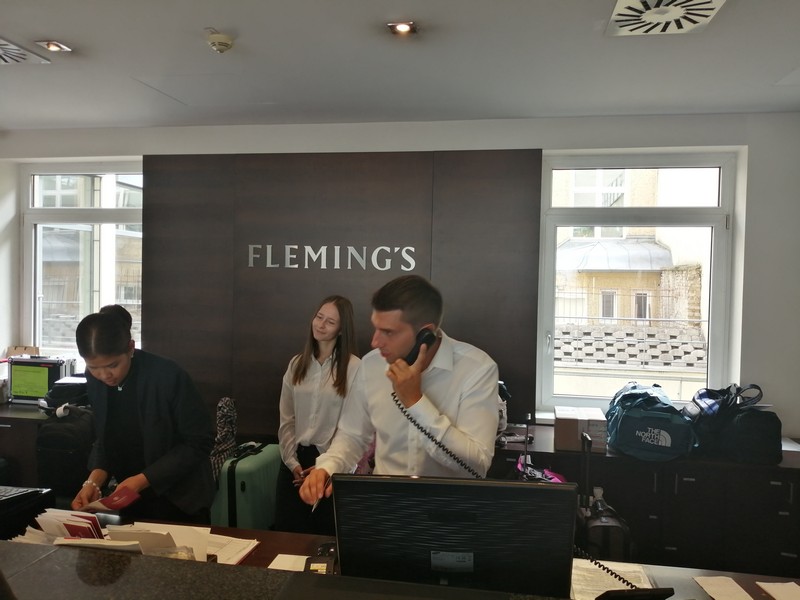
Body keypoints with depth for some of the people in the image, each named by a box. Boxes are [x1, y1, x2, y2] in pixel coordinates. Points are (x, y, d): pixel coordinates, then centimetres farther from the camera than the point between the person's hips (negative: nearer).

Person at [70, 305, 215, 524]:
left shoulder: (168, 377, -26)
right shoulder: (94, 380, -8)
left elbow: (199, 442, -20)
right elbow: (105, 440, 4)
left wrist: (143, 480, -24)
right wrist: (94, 480, -14)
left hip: (178, 498, -5)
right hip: (132, 498, 5)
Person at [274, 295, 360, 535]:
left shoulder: (354, 367, -12)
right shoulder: (297, 364, 5)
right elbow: (286, 420, 7)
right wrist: (292, 461, -2)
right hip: (296, 461, 4)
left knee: (326, 533, 9)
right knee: (287, 531, 13)